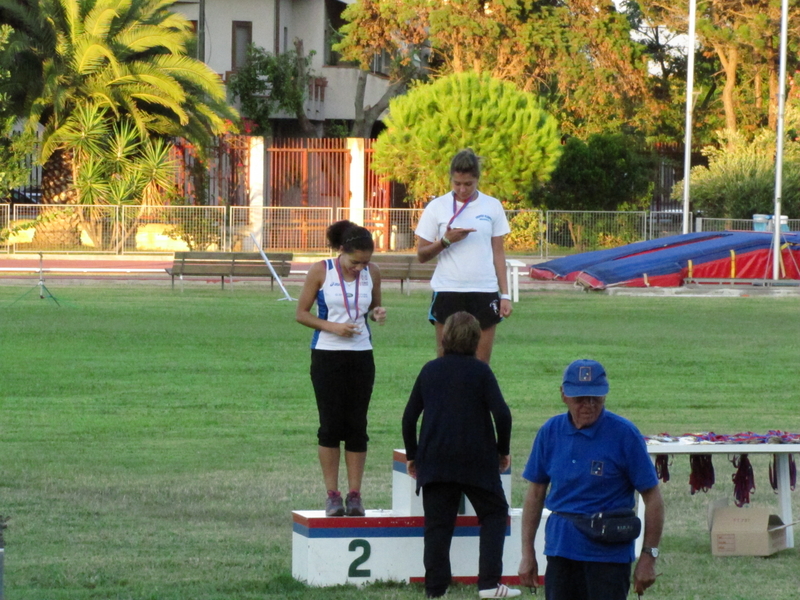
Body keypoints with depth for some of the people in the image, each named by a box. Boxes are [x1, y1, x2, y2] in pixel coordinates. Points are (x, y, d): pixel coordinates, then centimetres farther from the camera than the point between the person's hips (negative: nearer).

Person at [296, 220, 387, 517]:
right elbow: (301, 313, -1)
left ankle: (354, 494, 5)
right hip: (327, 356, -2)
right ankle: (332, 495, 5)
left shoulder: (372, 273, 2)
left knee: (357, 425, 1)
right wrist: (332, 327, -15)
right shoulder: (321, 271, -6)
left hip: (361, 356, 2)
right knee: (331, 425, -2)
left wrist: (377, 313, -8)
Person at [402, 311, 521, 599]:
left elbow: (409, 416, 8)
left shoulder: (430, 370, 6)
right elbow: (502, 413, -11)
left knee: (437, 523, 5)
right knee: (494, 514, 10)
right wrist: (503, 450, 4)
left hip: (435, 461, 2)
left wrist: (412, 454, 19)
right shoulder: (480, 371, -4)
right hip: (476, 460, -2)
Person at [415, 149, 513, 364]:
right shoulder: (437, 207, 3)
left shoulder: (493, 206, 7)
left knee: (481, 363, 0)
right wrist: (445, 241, -13)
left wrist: (505, 294, 5)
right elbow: (421, 255, 5)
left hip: (484, 292, 1)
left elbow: (498, 253, 11)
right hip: (447, 292, -1)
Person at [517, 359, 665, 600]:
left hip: (608, 552, -4)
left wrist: (649, 556, -9)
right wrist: (527, 553, 9)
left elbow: (653, 498, -6)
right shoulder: (551, 432, 3)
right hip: (560, 549, 4)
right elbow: (535, 494, 12)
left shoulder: (624, 434, -9)